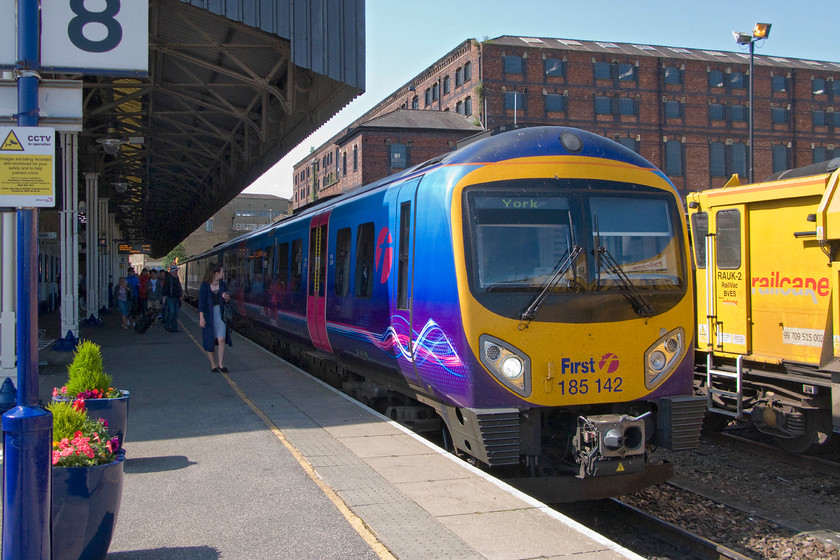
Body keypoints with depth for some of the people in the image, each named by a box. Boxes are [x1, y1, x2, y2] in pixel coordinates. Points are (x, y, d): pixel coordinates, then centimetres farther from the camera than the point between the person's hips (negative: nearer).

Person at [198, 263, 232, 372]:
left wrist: (227, 298, -7)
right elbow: (201, 302, -5)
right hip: (209, 314, -3)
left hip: (220, 313, 3)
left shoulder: (223, 284, 8)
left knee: (221, 339, -11)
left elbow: (227, 301, 17)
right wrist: (201, 317, -11)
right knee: (210, 341, 3)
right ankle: (213, 364, 14)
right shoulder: (205, 285, -4)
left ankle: (221, 364, -3)